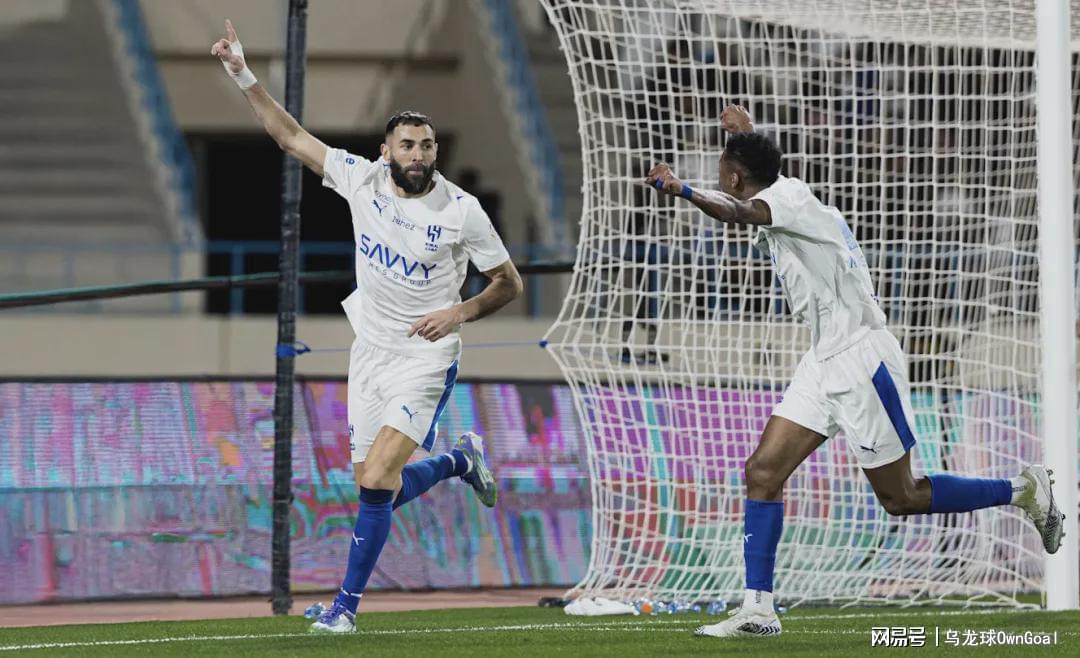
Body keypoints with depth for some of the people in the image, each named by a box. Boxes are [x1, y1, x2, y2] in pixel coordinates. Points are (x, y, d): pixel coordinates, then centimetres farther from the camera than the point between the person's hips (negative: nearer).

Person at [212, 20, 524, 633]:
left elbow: (510, 283, -2)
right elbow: (291, 135, 3)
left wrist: (460, 312, -17)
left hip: (426, 358, -5)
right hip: (370, 349, 5)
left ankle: (348, 603, -5)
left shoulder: (461, 210, -12)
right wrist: (244, 76, -5)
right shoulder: (362, 178, -3)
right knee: (375, 486, 8)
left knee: (376, 484, -17)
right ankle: (460, 461, 38)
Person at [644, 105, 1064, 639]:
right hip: (824, 364, 10)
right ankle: (757, 610, -4)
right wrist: (746, 135, 51)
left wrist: (682, 190, -50)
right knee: (763, 473, -3)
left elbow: (740, 212, -38)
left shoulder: (790, 195, -14)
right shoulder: (780, 198, 13)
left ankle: (1025, 491, 14)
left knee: (900, 498, -2)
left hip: (862, 359, -9)